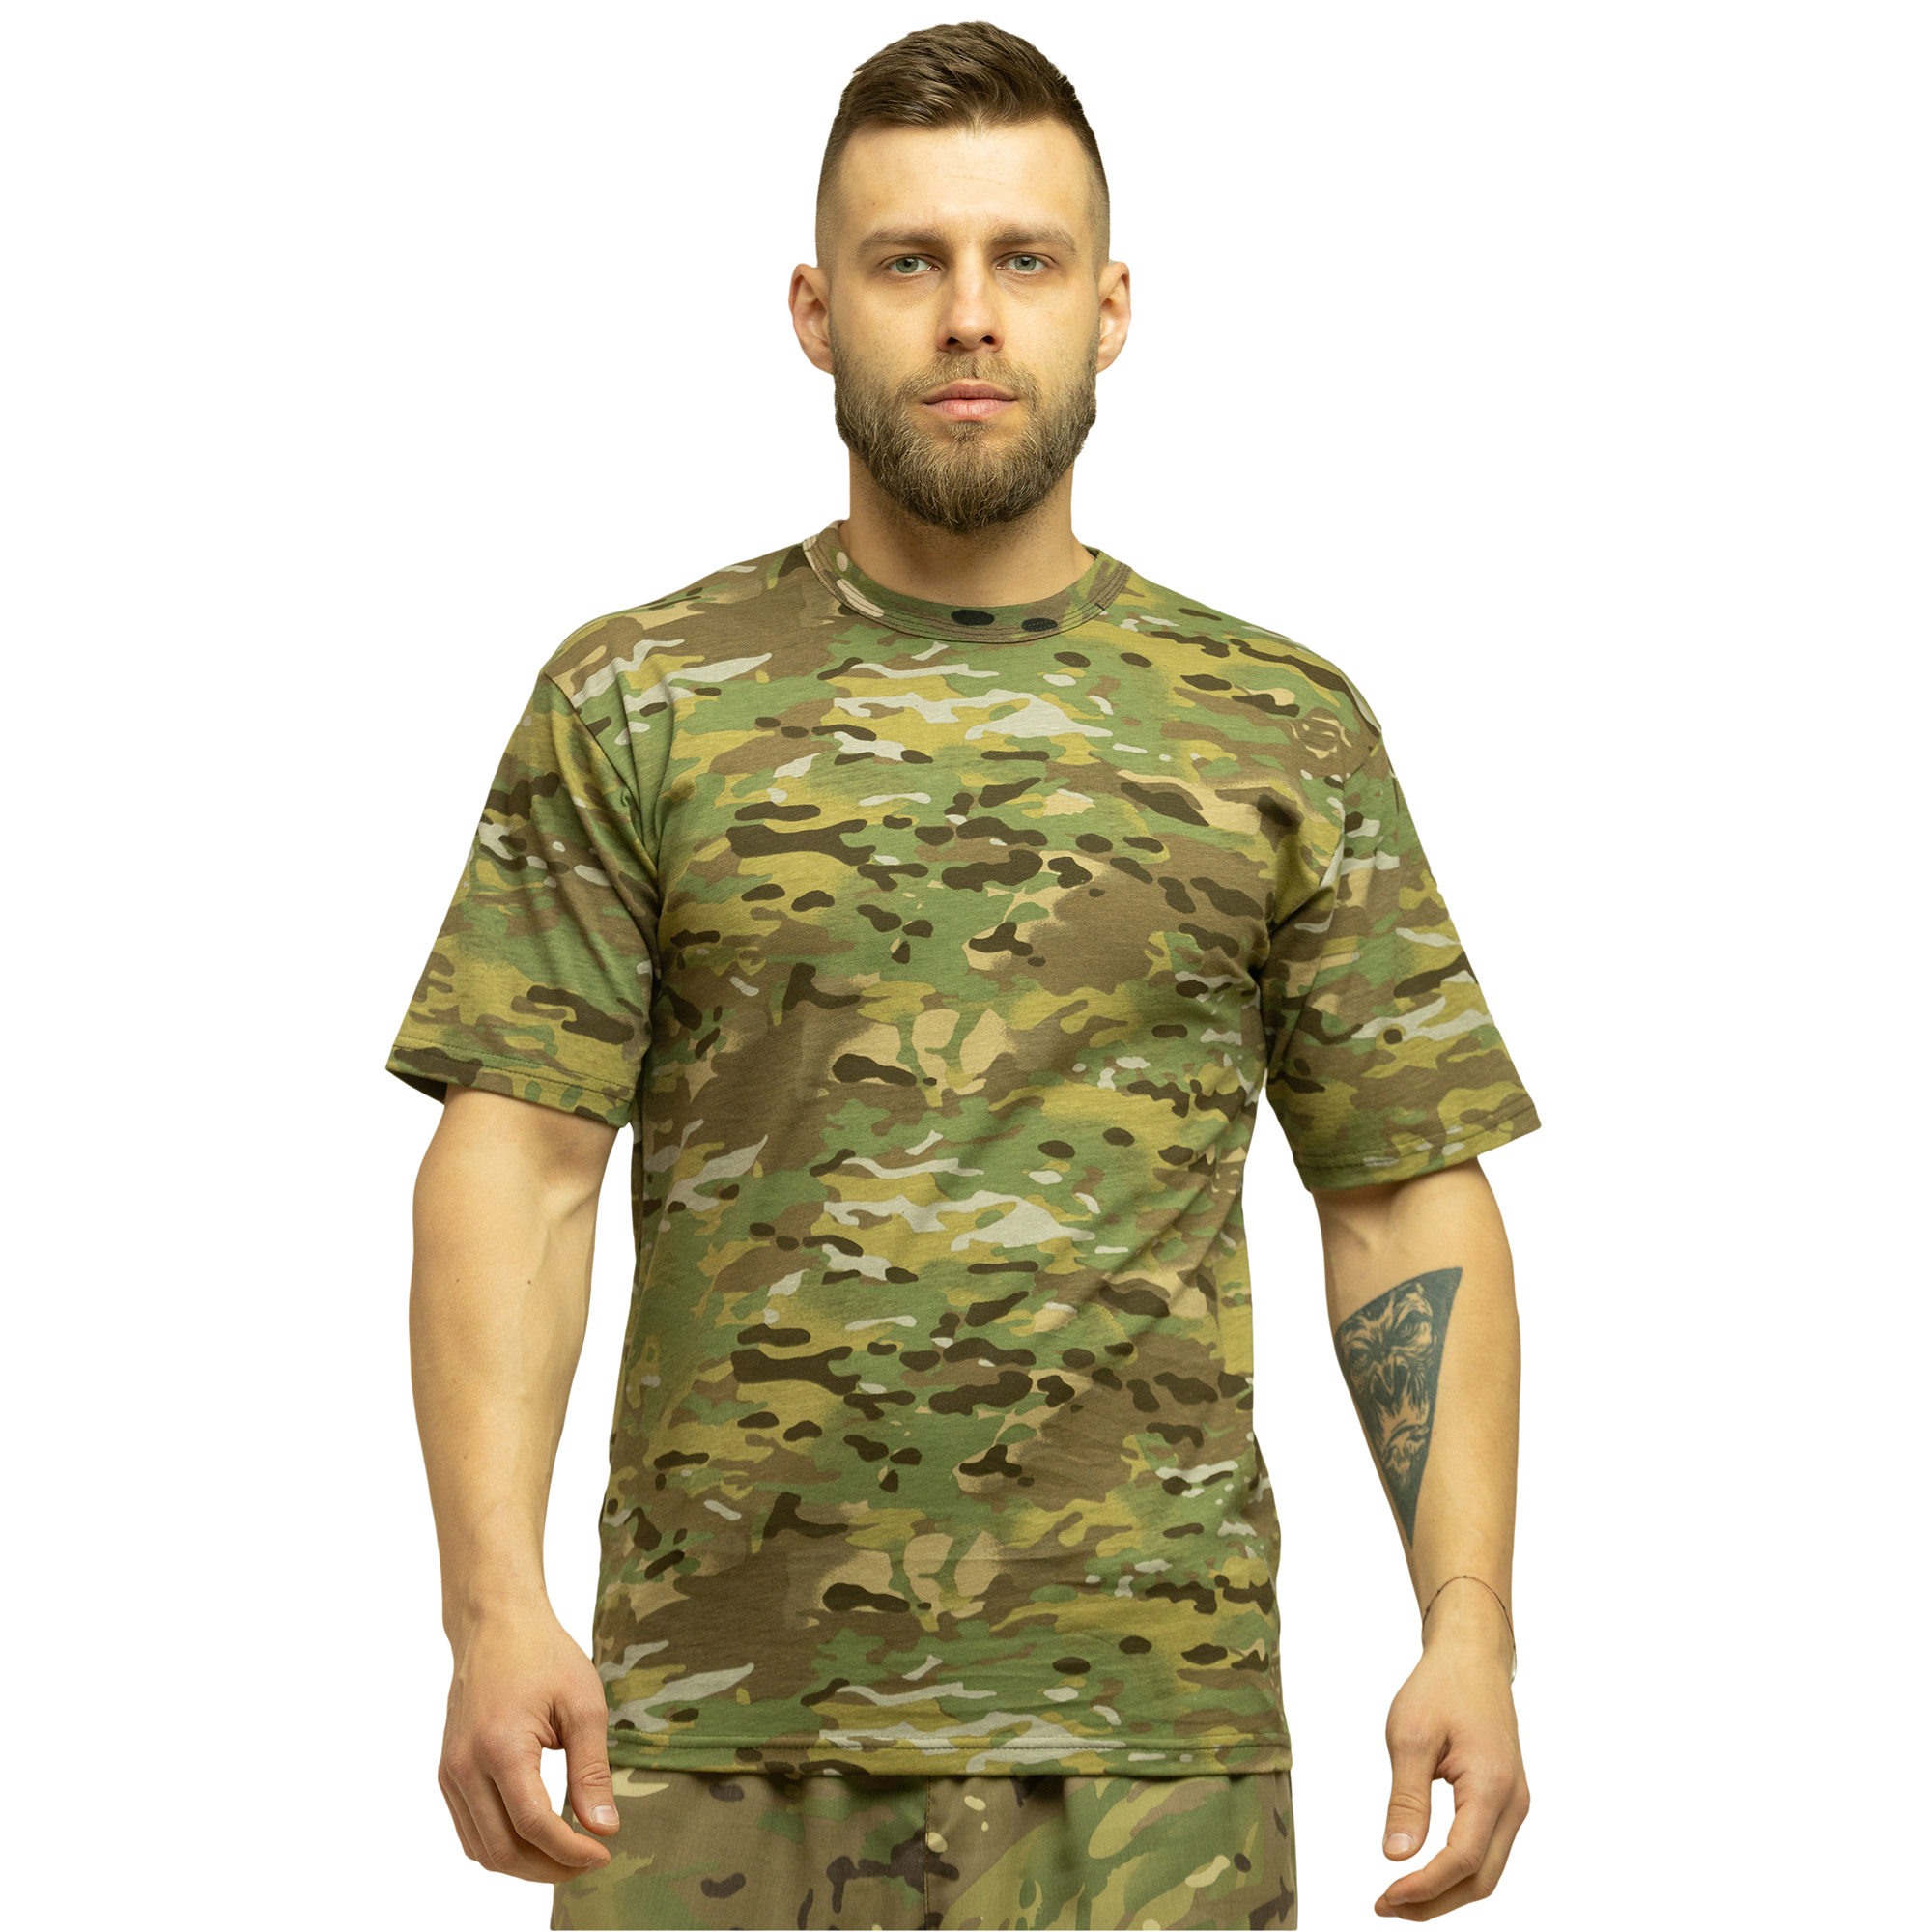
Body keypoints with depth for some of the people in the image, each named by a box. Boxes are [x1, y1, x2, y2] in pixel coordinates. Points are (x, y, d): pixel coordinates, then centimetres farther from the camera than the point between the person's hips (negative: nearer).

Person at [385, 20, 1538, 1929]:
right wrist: (496, 1605, -13)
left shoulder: (1285, 733, 7)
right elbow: (518, 1161, -1)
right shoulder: (635, 707, 5)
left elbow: (1404, 1202, 7)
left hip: (1144, 1749, 1)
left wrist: (1471, 1622, -5)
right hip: (709, 1736, 0)